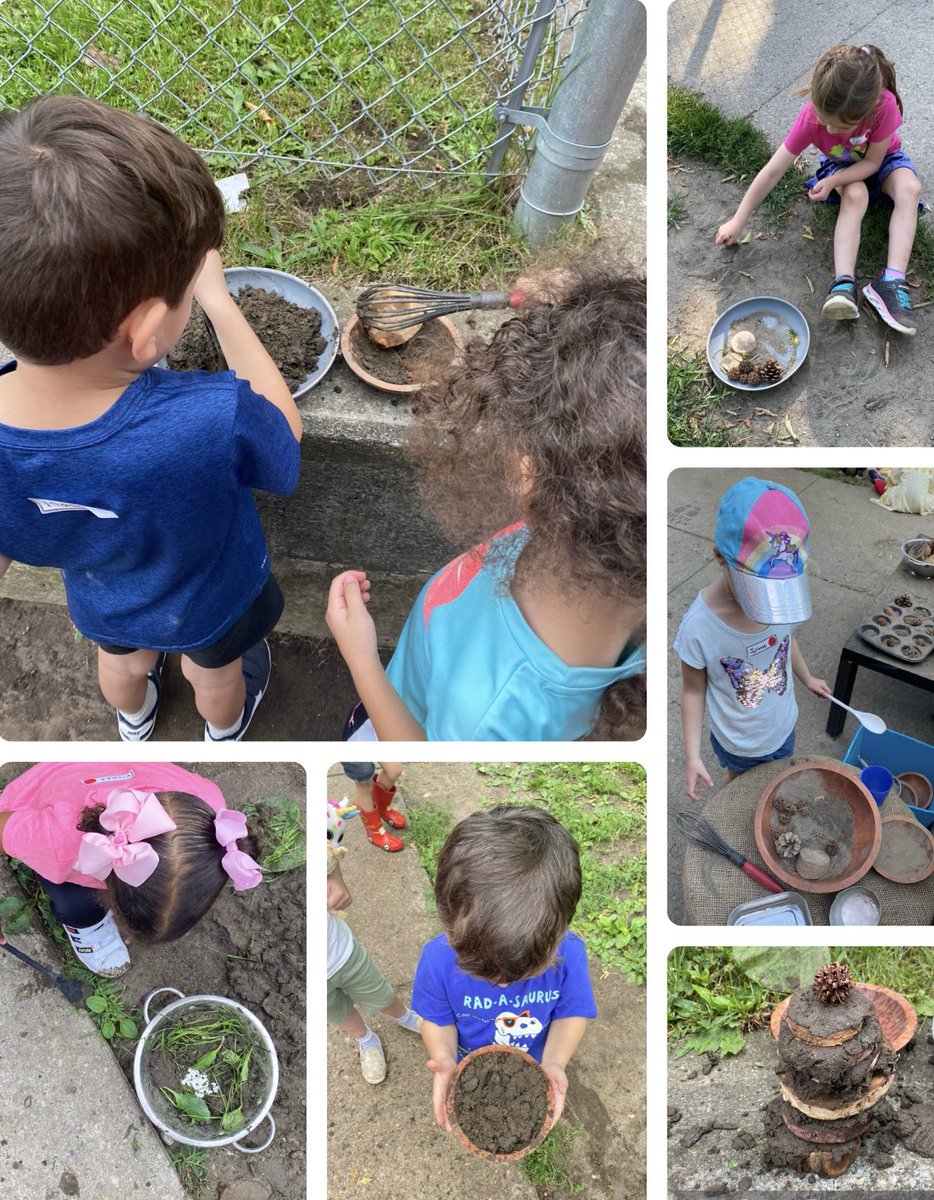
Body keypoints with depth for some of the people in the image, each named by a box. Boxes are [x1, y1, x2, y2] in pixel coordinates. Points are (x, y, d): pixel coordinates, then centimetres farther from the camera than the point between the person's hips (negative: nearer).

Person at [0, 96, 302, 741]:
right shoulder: (211, 423, -48)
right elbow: (282, 427, -22)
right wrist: (217, 299, -17)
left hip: (100, 598, 3)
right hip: (212, 599, -2)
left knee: (121, 659, 38)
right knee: (216, 670, 34)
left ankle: (134, 717, 71)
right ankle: (225, 727, 67)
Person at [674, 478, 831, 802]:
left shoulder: (785, 599, -24)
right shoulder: (698, 627, -36)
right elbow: (693, 690, -19)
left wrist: (808, 678, 18)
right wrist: (692, 756, -19)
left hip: (783, 727, 4)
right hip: (738, 741, -3)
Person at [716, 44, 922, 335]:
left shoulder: (884, 105, -38)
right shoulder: (812, 115, -33)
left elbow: (872, 162, -23)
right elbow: (773, 170, -28)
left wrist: (832, 180, -38)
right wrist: (738, 222, -25)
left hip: (882, 158, 0)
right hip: (841, 164, 0)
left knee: (909, 188, -31)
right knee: (855, 195, -33)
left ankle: (892, 281, -39)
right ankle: (844, 282, -43)